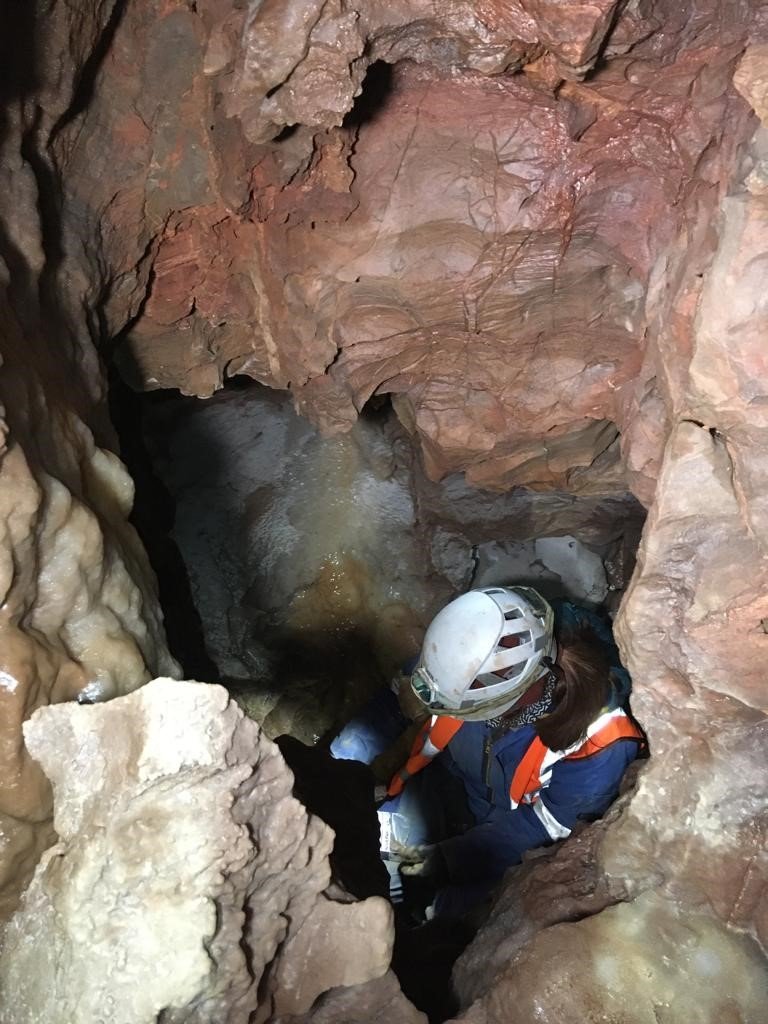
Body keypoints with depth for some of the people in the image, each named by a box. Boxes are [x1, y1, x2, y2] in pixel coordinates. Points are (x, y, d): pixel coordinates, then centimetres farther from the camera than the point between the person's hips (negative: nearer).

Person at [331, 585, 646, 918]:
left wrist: (452, 858, -21)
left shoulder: (599, 741, -33)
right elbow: (391, 707, -11)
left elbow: (545, 821, -20)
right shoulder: (470, 662, -27)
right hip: (445, 787, 4)